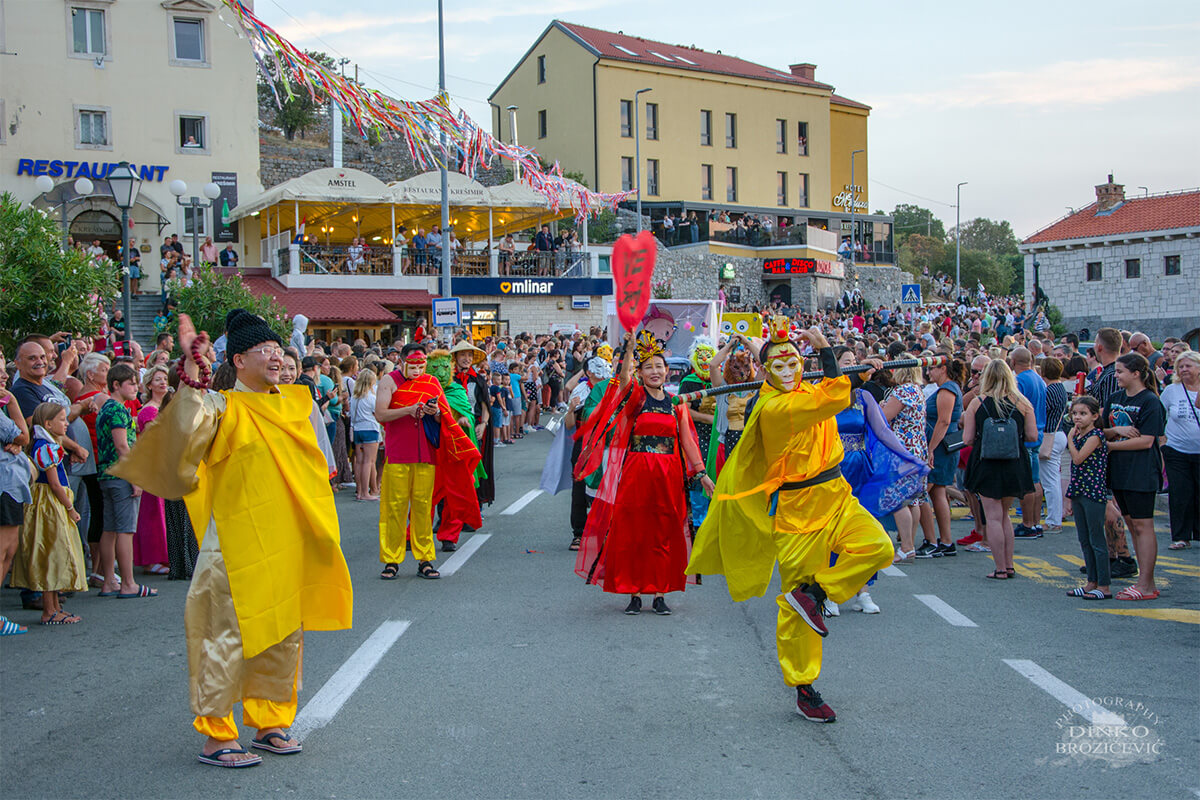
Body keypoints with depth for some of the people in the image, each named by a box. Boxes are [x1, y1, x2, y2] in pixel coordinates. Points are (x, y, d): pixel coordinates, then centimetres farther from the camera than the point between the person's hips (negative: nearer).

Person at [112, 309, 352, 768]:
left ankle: (269, 722, 28)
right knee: (231, 636, -4)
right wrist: (191, 378, -31)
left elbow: (317, 464, 23)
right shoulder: (222, 407, -6)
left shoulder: (298, 403, 11)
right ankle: (215, 737, 8)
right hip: (238, 546, -6)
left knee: (285, 635, 13)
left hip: (289, 545, 7)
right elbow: (186, 436, -27)